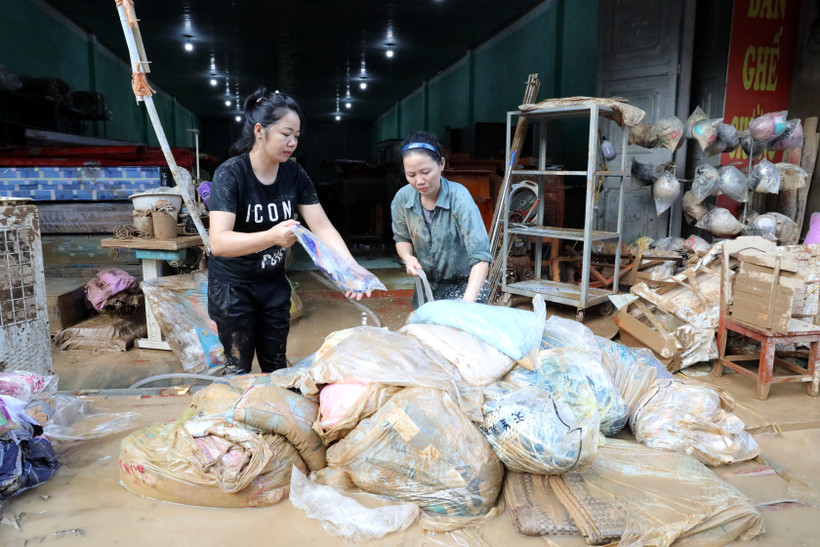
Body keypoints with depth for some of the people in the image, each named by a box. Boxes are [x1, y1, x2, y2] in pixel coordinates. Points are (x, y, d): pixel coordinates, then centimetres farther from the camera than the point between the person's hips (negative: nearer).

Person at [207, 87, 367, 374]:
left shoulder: (294, 175, -7)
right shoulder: (230, 174, -21)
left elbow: (323, 227, -9)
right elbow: (218, 242, -31)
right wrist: (271, 236, -48)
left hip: (274, 283, 4)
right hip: (233, 284, -4)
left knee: (276, 366, 15)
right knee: (239, 368, 10)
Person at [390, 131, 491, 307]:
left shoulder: (459, 197, -24)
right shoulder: (402, 198, -10)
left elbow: (480, 256, -31)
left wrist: (468, 301, -44)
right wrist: (408, 257, -15)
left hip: (464, 285, -4)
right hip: (426, 285, 4)